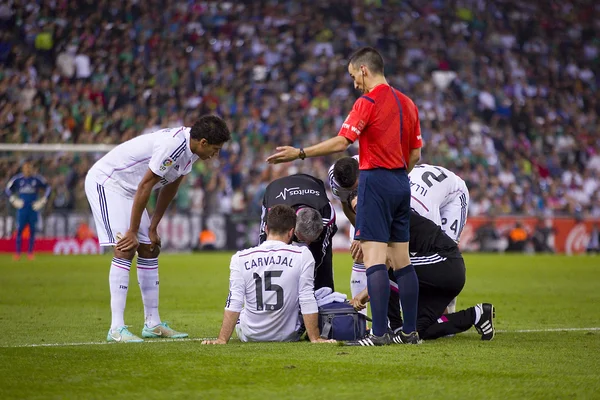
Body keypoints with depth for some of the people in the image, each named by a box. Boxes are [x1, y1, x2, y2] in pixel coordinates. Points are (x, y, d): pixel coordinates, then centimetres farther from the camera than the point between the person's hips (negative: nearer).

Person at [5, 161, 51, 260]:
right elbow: (8, 189, 11)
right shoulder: (17, 179, 0)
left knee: (32, 230, 2)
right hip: (22, 208, 0)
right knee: (19, 229, -4)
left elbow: (48, 188, 8)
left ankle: (30, 252, 9)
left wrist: (42, 201, 3)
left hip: (34, 207, 0)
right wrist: (14, 201, 3)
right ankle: (17, 252, 2)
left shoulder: (37, 179, -2)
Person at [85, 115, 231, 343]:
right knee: (125, 250, -18)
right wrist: (133, 232, -19)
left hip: (127, 188, 10)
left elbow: (169, 189, 11)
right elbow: (144, 187, -25)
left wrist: (153, 228, 10)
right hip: (105, 181, -10)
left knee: (150, 250, 9)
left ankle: (152, 324, 15)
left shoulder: (190, 150, 1)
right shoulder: (173, 145, -29)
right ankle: (116, 329, -19)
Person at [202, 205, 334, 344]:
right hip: (288, 336, -1)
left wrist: (222, 339, -7)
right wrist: (314, 338, -5)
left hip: (249, 337, 2)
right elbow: (308, 302, -11)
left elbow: (233, 304, -11)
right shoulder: (303, 256, -11)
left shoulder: (241, 258, -9)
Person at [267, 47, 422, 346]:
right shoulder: (407, 103, 13)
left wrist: (299, 153, -10)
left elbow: (341, 142, -16)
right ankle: (410, 331, 10)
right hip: (401, 183, 8)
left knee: (374, 259, -10)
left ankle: (379, 333, -15)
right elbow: (416, 153, 15)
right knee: (402, 261, 10)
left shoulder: (368, 103, -10)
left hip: (376, 180, -8)